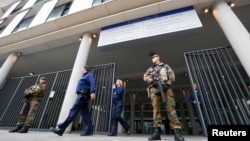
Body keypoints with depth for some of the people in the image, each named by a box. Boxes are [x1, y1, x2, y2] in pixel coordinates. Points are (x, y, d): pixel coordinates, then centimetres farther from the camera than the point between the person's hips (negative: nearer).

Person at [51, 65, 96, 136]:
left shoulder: (89, 75, 0)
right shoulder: (85, 76, 30)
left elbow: (92, 83, -19)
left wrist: (92, 92, -32)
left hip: (83, 95, -10)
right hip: (81, 95, 10)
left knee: (73, 111, -10)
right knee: (85, 113, 3)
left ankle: (60, 128, -7)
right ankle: (89, 130, 3)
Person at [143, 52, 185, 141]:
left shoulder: (166, 66, 22)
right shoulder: (150, 69, 27)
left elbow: (172, 75, 7)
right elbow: (145, 77, 12)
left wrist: (168, 83, -12)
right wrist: (152, 80, -9)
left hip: (166, 87, -1)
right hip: (154, 88, 2)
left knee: (171, 108, -13)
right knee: (156, 108, -7)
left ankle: (177, 131, -14)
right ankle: (157, 131, -8)